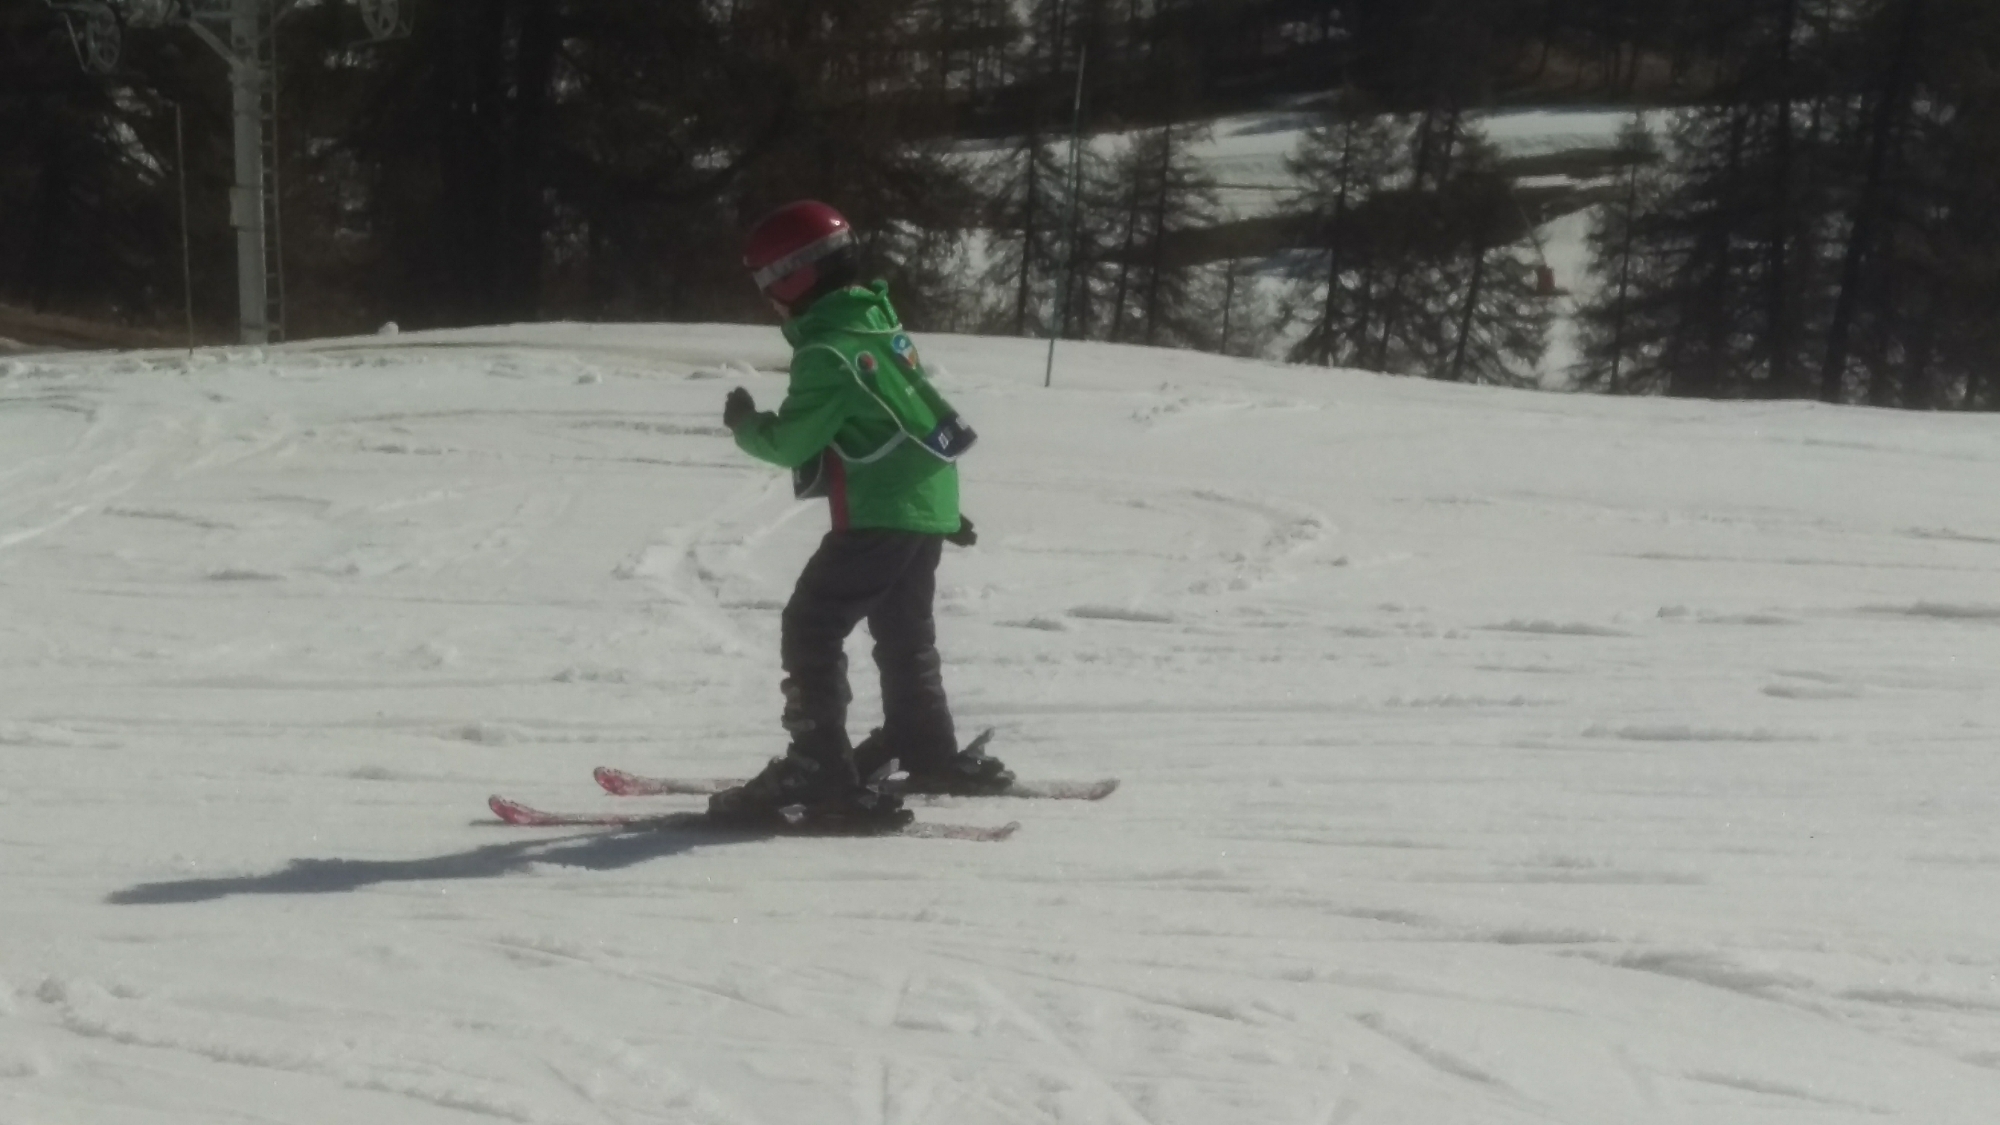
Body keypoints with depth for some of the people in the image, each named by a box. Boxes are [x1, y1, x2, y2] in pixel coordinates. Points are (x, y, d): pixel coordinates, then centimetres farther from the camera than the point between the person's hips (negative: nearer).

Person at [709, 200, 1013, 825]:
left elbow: (791, 443, -17)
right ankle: (932, 754, 34)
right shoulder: (880, 321, 12)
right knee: (904, 633, 23)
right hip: (928, 504, 10)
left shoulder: (828, 349, -17)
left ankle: (820, 769, -10)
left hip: (880, 517, -10)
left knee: (811, 627, -5)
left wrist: (744, 424, 4)